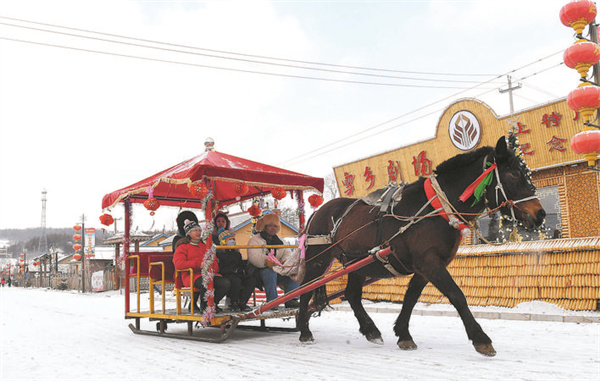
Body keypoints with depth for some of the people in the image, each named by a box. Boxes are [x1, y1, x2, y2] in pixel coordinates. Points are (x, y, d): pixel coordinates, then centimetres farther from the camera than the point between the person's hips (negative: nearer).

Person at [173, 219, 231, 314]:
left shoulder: (205, 245, 27)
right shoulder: (183, 247, 8)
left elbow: (214, 261, 25)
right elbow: (178, 264, -8)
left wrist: (212, 268, -1)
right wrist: (199, 264, -15)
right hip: (192, 275, -6)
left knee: (226, 283, -21)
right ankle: (203, 307, -14)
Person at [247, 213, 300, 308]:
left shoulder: (280, 241, 21)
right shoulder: (255, 240, 1)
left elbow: (287, 253, 10)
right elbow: (254, 257, -17)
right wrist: (266, 261, -37)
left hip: (279, 271, 5)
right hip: (261, 271, -5)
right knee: (270, 272, -39)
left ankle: (290, 299, -17)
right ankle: (272, 301, -33)